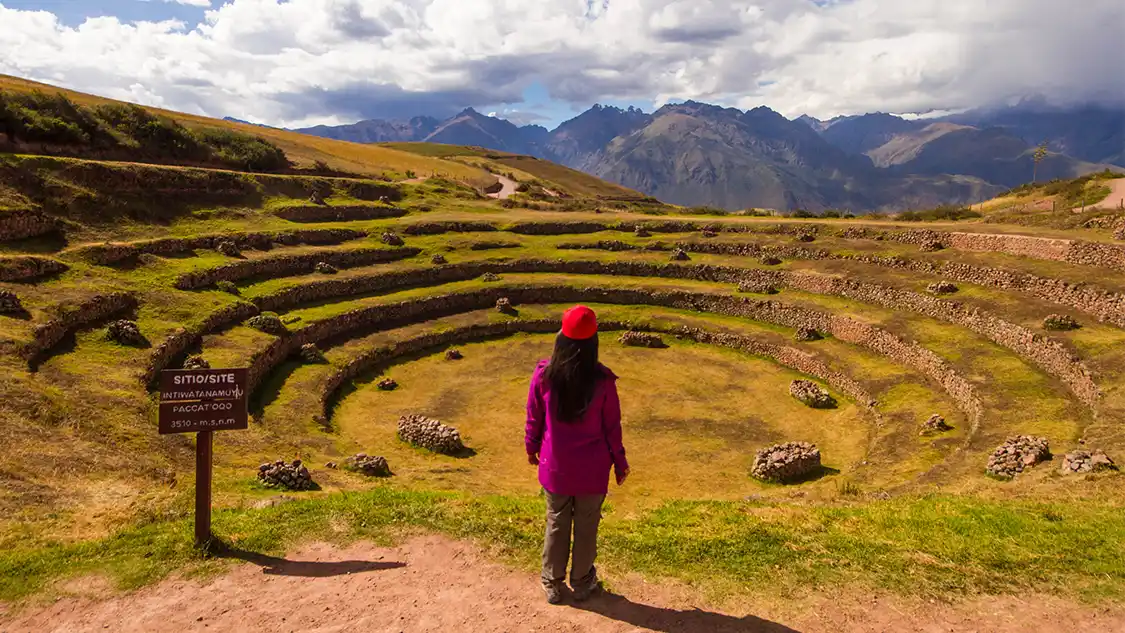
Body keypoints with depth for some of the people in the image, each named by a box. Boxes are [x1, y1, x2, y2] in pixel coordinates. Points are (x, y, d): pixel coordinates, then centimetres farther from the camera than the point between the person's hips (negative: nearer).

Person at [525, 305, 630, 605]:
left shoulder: (543, 374, -15)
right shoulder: (602, 380, -19)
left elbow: (534, 418, -3)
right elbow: (612, 426, -9)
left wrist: (531, 447, 16)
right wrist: (619, 462, 7)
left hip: (555, 466, 1)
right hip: (592, 468, -1)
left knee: (556, 524, 19)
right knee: (586, 527, 18)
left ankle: (552, 585, 34)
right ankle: (582, 584, 35)